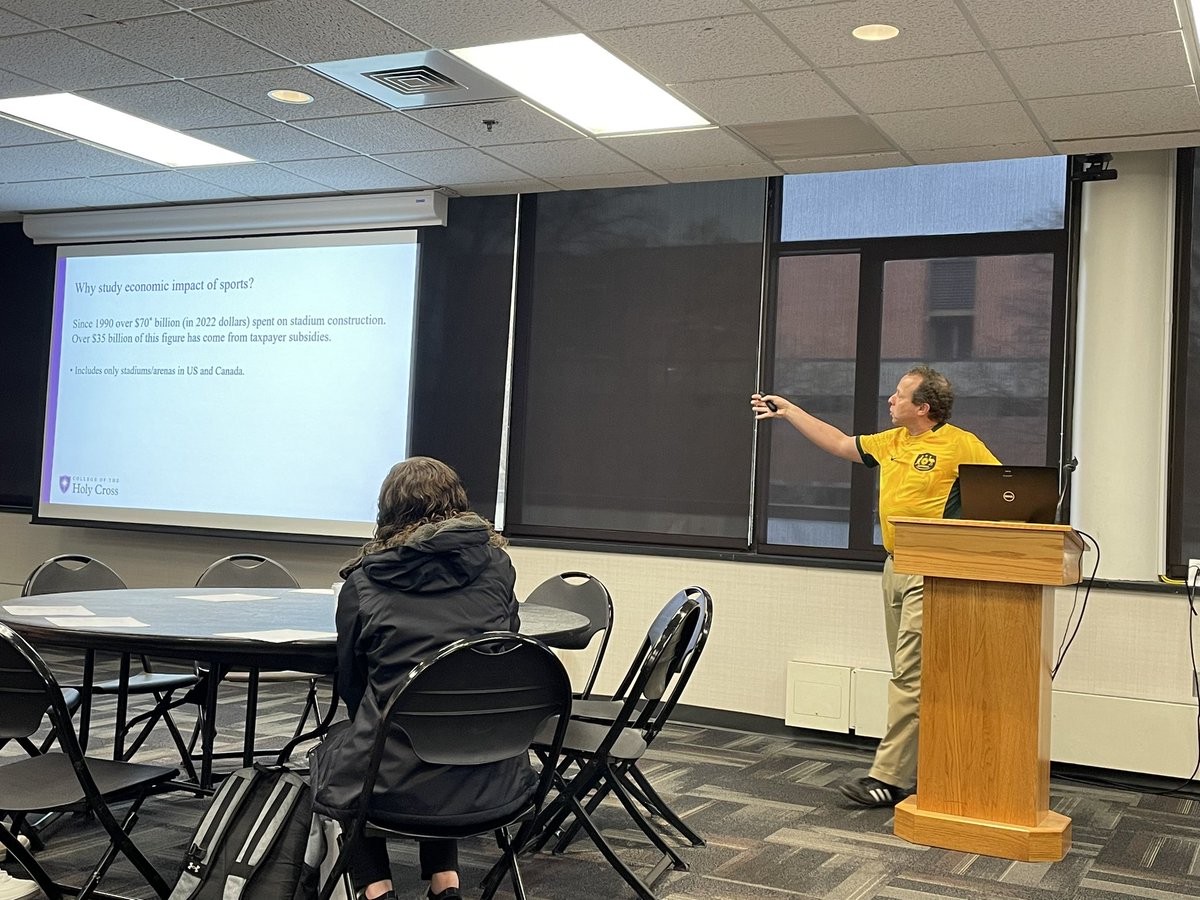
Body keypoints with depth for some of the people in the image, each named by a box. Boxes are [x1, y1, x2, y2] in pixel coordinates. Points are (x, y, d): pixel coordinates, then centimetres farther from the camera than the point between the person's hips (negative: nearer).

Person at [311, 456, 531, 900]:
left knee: (335, 744, 31)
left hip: (397, 785, -2)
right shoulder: (495, 562, 3)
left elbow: (351, 686, 8)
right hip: (491, 779, 3)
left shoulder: (363, 581, -2)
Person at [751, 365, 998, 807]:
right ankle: (921, 767, 19)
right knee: (908, 674, 11)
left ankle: (889, 776, -9)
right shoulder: (890, 443, 14)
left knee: (910, 674, -10)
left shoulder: (960, 444, -7)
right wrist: (789, 412, 24)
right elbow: (840, 444, 23)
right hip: (895, 567, 8)